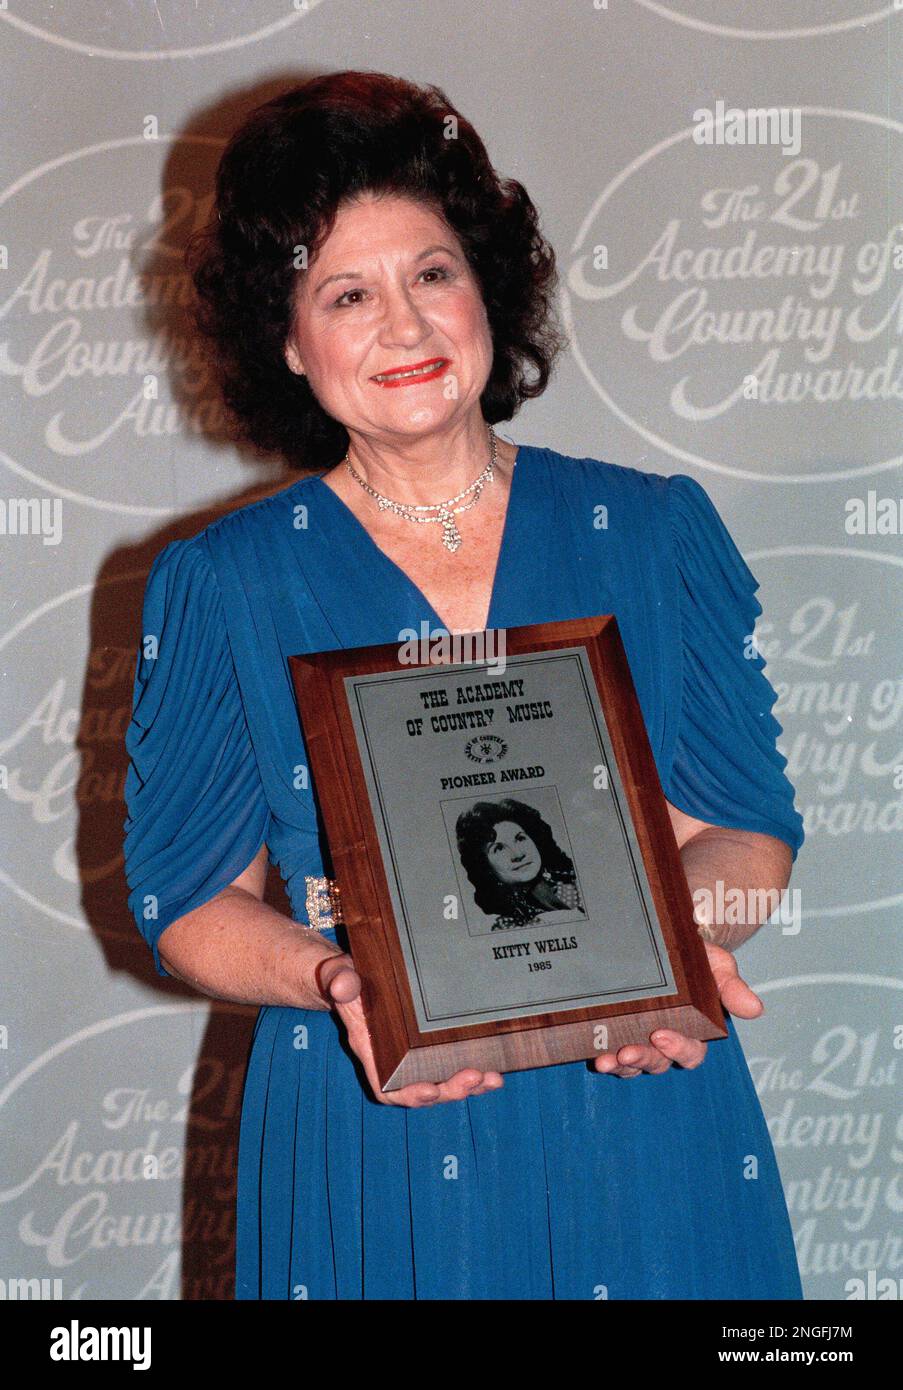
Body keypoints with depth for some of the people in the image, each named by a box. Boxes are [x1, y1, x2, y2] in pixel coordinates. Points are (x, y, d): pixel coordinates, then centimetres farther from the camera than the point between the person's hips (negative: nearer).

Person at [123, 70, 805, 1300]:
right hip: (369, 1137, -1)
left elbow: (746, 827, 5)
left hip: (645, 1121, 2)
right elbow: (191, 902, 0)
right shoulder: (220, 585, 1)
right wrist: (337, 978, -19)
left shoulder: (653, 532, 4)